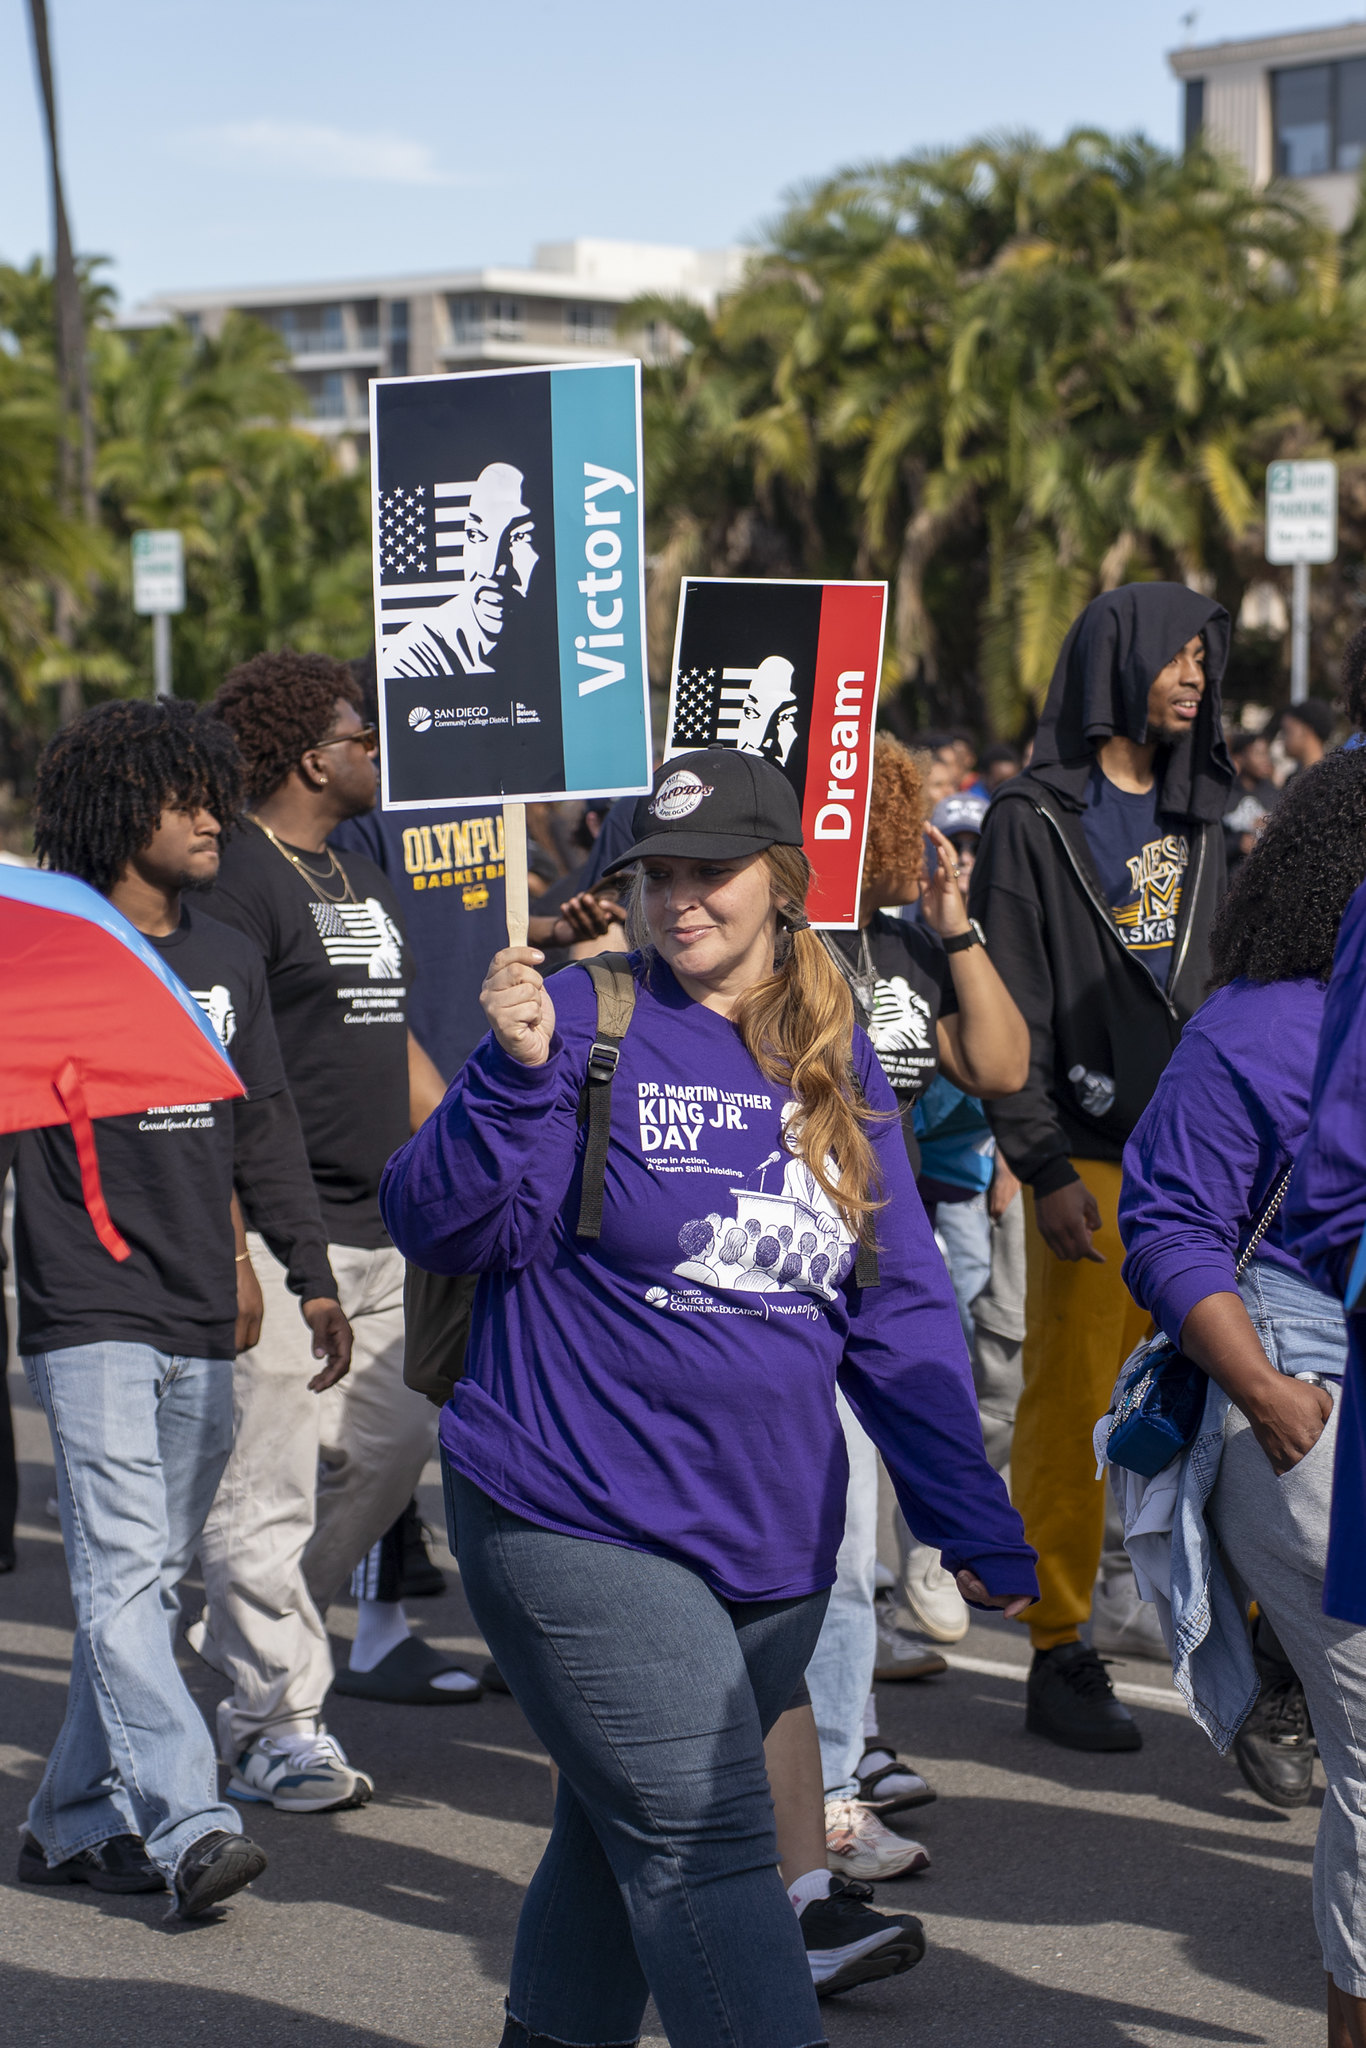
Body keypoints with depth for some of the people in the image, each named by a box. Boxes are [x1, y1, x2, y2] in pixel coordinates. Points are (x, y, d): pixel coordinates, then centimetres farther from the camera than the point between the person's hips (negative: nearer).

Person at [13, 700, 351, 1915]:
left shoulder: (228, 961, 15)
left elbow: (264, 1128, 19)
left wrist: (310, 1273, 15)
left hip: (201, 1326, 6)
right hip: (89, 1315, -6)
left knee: (151, 1581, 8)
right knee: (125, 1569, -12)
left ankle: (77, 1823, 17)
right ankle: (185, 1825, -17)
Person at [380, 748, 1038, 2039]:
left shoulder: (837, 1064, 9)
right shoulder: (587, 1023, -6)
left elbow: (899, 1310, 9)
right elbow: (443, 1229, -11)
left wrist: (975, 1527, 4)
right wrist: (514, 1072, -28)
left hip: (773, 1538, 5)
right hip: (580, 1528, -5)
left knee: (630, 1827, 18)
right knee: (702, 1844, -10)